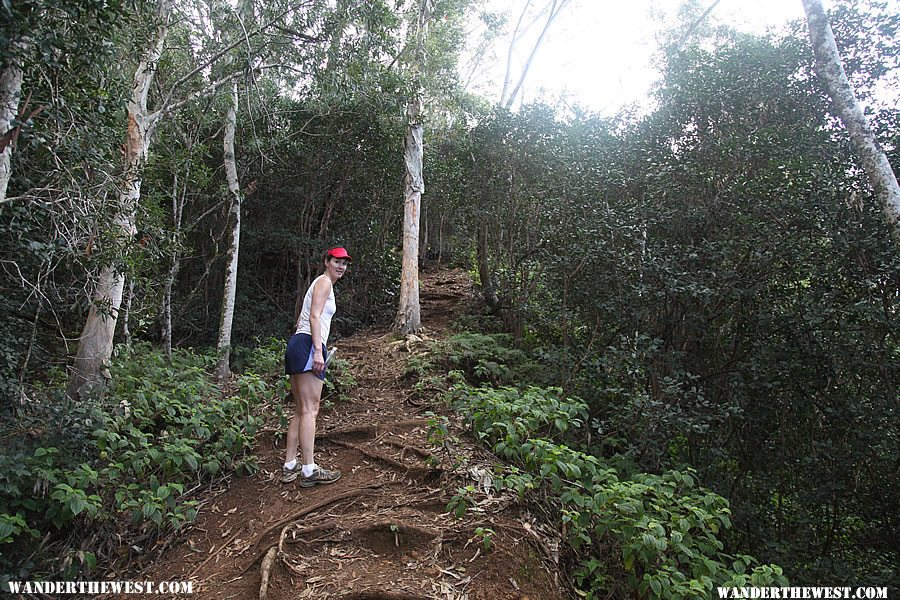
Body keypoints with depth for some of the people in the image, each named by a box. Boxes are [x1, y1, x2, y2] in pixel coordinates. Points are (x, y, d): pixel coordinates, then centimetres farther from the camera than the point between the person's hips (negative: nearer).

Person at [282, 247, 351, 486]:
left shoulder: (322, 283, 27)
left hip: (297, 343, 10)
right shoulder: (324, 281, -1)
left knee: (300, 410, 11)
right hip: (308, 344, -10)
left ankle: (290, 466, 13)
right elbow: (314, 317, -13)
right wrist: (318, 351, -20)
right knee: (310, 410, -11)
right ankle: (309, 470, -9)